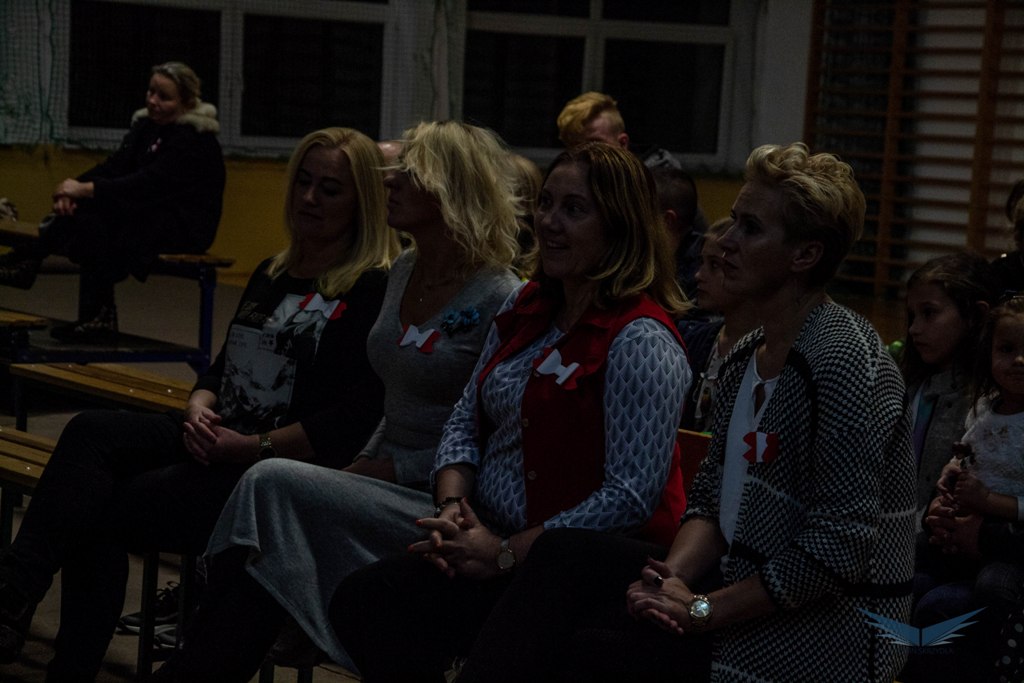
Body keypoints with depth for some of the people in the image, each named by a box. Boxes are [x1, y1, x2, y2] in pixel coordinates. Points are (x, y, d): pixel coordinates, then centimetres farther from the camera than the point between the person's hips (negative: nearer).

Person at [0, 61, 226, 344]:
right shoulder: (147, 125, 7)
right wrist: (74, 187, -22)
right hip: (152, 217, 8)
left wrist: (86, 190, -32)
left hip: (186, 227, -7)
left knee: (92, 211, -27)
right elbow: (115, 166, -4)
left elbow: (149, 183, -28)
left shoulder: (195, 140, -18)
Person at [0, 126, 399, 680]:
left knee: (102, 508, -22)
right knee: (92, 431, -19)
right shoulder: (272, 275, 19)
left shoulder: (375, 292, -7)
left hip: (280, 468, -7)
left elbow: (351, 423, -15)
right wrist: (199, 409, -1)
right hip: (218, 442, 8)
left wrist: (252, 446, -18)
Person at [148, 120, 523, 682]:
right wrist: (366, 464, 6)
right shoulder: (402, 275, 14)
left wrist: (396, 468, -15)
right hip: (391, 483, 7)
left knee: (272, 484, -24)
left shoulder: (499, 299, -12)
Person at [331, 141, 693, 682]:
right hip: (492, 537, 8)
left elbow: (631, 497, -21)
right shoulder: (526, 308, 10)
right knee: (357, 602, -15)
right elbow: (466, 422, 16)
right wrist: (453, 507, -4)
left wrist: (505, 554, -18)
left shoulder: (641, 342, -16)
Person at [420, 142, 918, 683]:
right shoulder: (746, 356, 13)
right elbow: (712, 498, 14)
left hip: (831, 622, -8)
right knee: (566, 553, -9)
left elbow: (842, 547, -21)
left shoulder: (844, 359, -16)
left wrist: (704, 610, -18)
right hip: (744, 584, 8)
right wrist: (673, 578, -8)